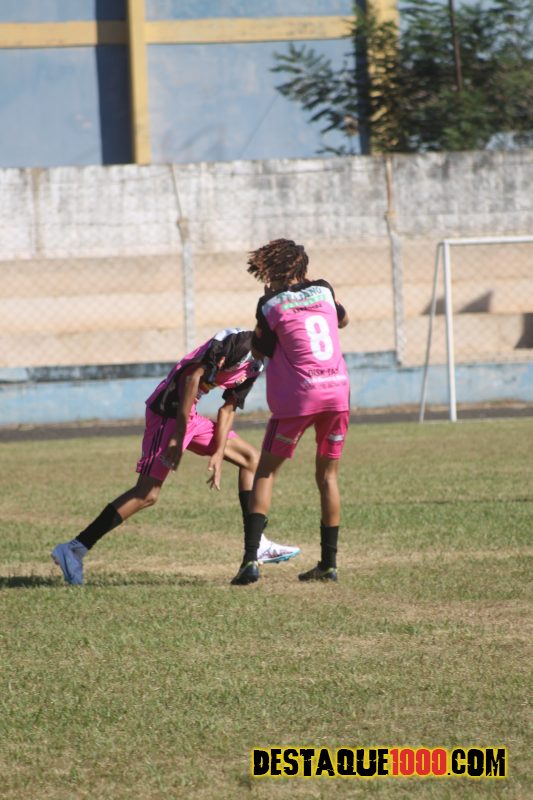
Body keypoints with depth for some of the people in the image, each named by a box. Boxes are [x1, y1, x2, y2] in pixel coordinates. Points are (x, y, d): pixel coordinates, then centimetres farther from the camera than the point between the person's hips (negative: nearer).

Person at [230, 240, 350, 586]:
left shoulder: (271, 305, -2)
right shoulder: (324, 290, 9)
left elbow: (260, 350, 8)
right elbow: (343, 320, 29)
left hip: (298, 395, -3)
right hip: (338, 390, 4)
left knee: (266, 472, 5)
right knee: (328, 475, 14)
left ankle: (251, 557, -9)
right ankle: (329, 562, 13)